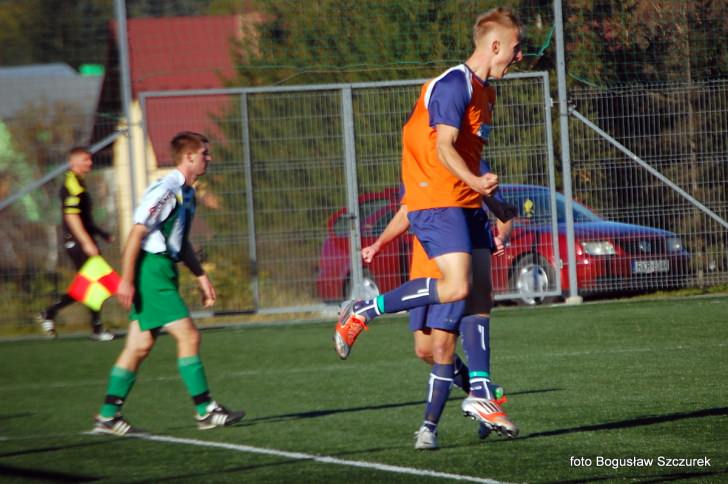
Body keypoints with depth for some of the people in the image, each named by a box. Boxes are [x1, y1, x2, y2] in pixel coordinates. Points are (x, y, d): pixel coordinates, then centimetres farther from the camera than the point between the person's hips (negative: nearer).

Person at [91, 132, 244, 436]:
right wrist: (126, 280, -21)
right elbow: (136, 234, -18)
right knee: (188, 336, -10)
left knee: (140, 346, 8)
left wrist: (201, 277, 21)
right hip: (151, 270, -10)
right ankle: (205, 411, -6)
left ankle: (108, 416, 11)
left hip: (164, 271, 10)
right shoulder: (165, 191, -16)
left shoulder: (186, 194, 15)